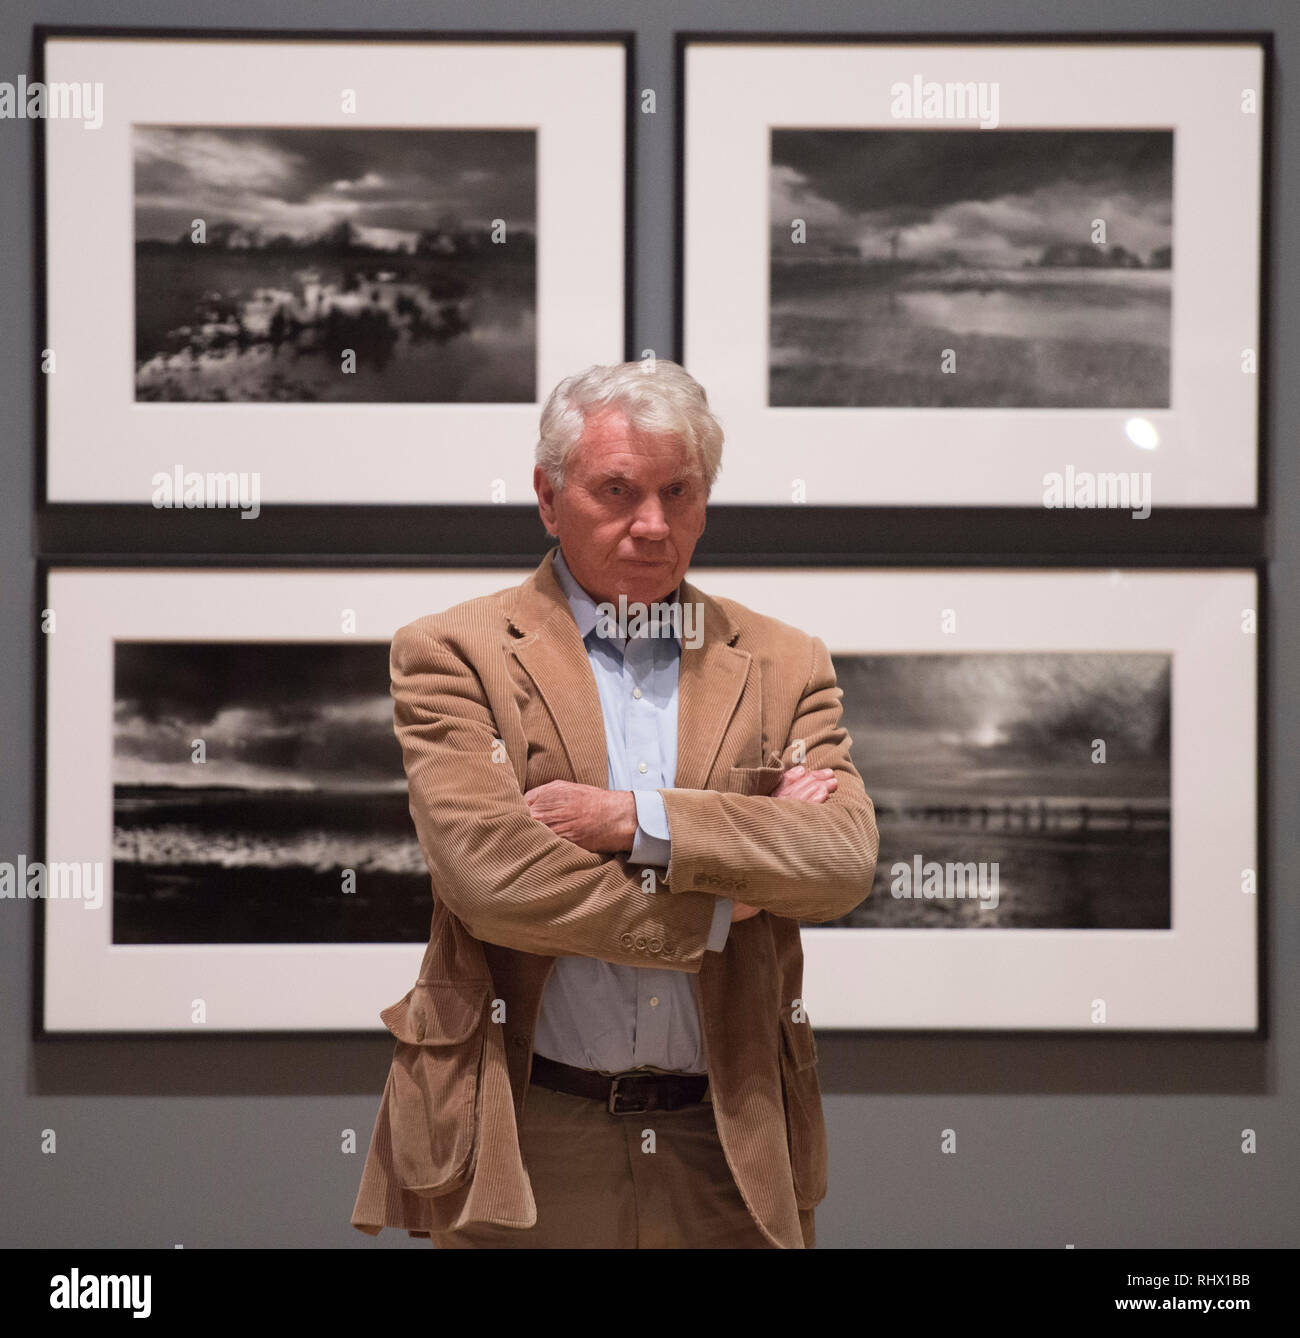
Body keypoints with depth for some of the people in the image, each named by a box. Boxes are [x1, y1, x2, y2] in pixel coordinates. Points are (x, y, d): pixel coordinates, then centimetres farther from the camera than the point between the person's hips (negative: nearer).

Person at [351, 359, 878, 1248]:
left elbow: (846, 859, -5)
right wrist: (719, 906, -7)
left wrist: (638, 821, -15)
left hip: (731, 1146, 3)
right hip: (525, 1146, -2)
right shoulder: (450, 655, 1)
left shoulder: (783, 665, 10)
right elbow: (489, 874, -13)